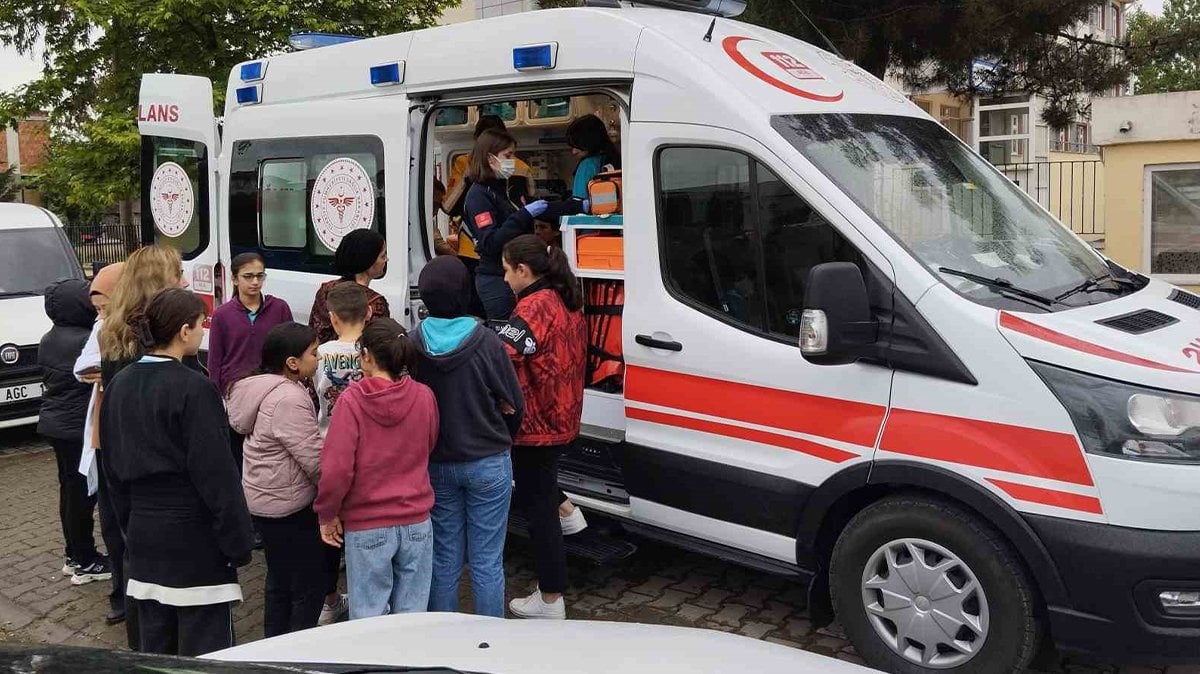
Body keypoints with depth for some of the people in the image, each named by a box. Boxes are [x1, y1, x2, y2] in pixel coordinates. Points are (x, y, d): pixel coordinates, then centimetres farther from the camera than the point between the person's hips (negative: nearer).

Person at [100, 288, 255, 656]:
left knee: (154, 649, 17)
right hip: (195, 540, -7)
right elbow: (217, 474, -18)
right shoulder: (194, 389, -17)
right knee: (204, 652, 2)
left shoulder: (119, 386, 6)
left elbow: (114, 468, 13)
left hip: (143, 533, 8)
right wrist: (238, 542, -11)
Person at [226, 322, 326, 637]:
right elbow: (314, 458, -23)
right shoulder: (289, 399, -23)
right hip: (289, 506, -10)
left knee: (280, 580, 21)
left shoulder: (263, 387, 8)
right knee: (309, 587, 0)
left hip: (263, 500, 10)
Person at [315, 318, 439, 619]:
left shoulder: (351, 400, -14)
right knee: (411, 614, 13)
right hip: (417, 522, 3)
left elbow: (337, 467, -15)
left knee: (369, 617, 9)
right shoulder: (424, 396, -4)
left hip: (367, 527, -3)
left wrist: (327, 514, -1)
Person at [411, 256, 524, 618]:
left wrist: (429, 445, 11)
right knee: (487, 562, 6)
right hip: (488, 463, -3)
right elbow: (514, 404, -7)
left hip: (437, 464, 3)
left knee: (445, 558, 15)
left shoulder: (415, 344, -9)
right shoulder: (486, 341, -16)